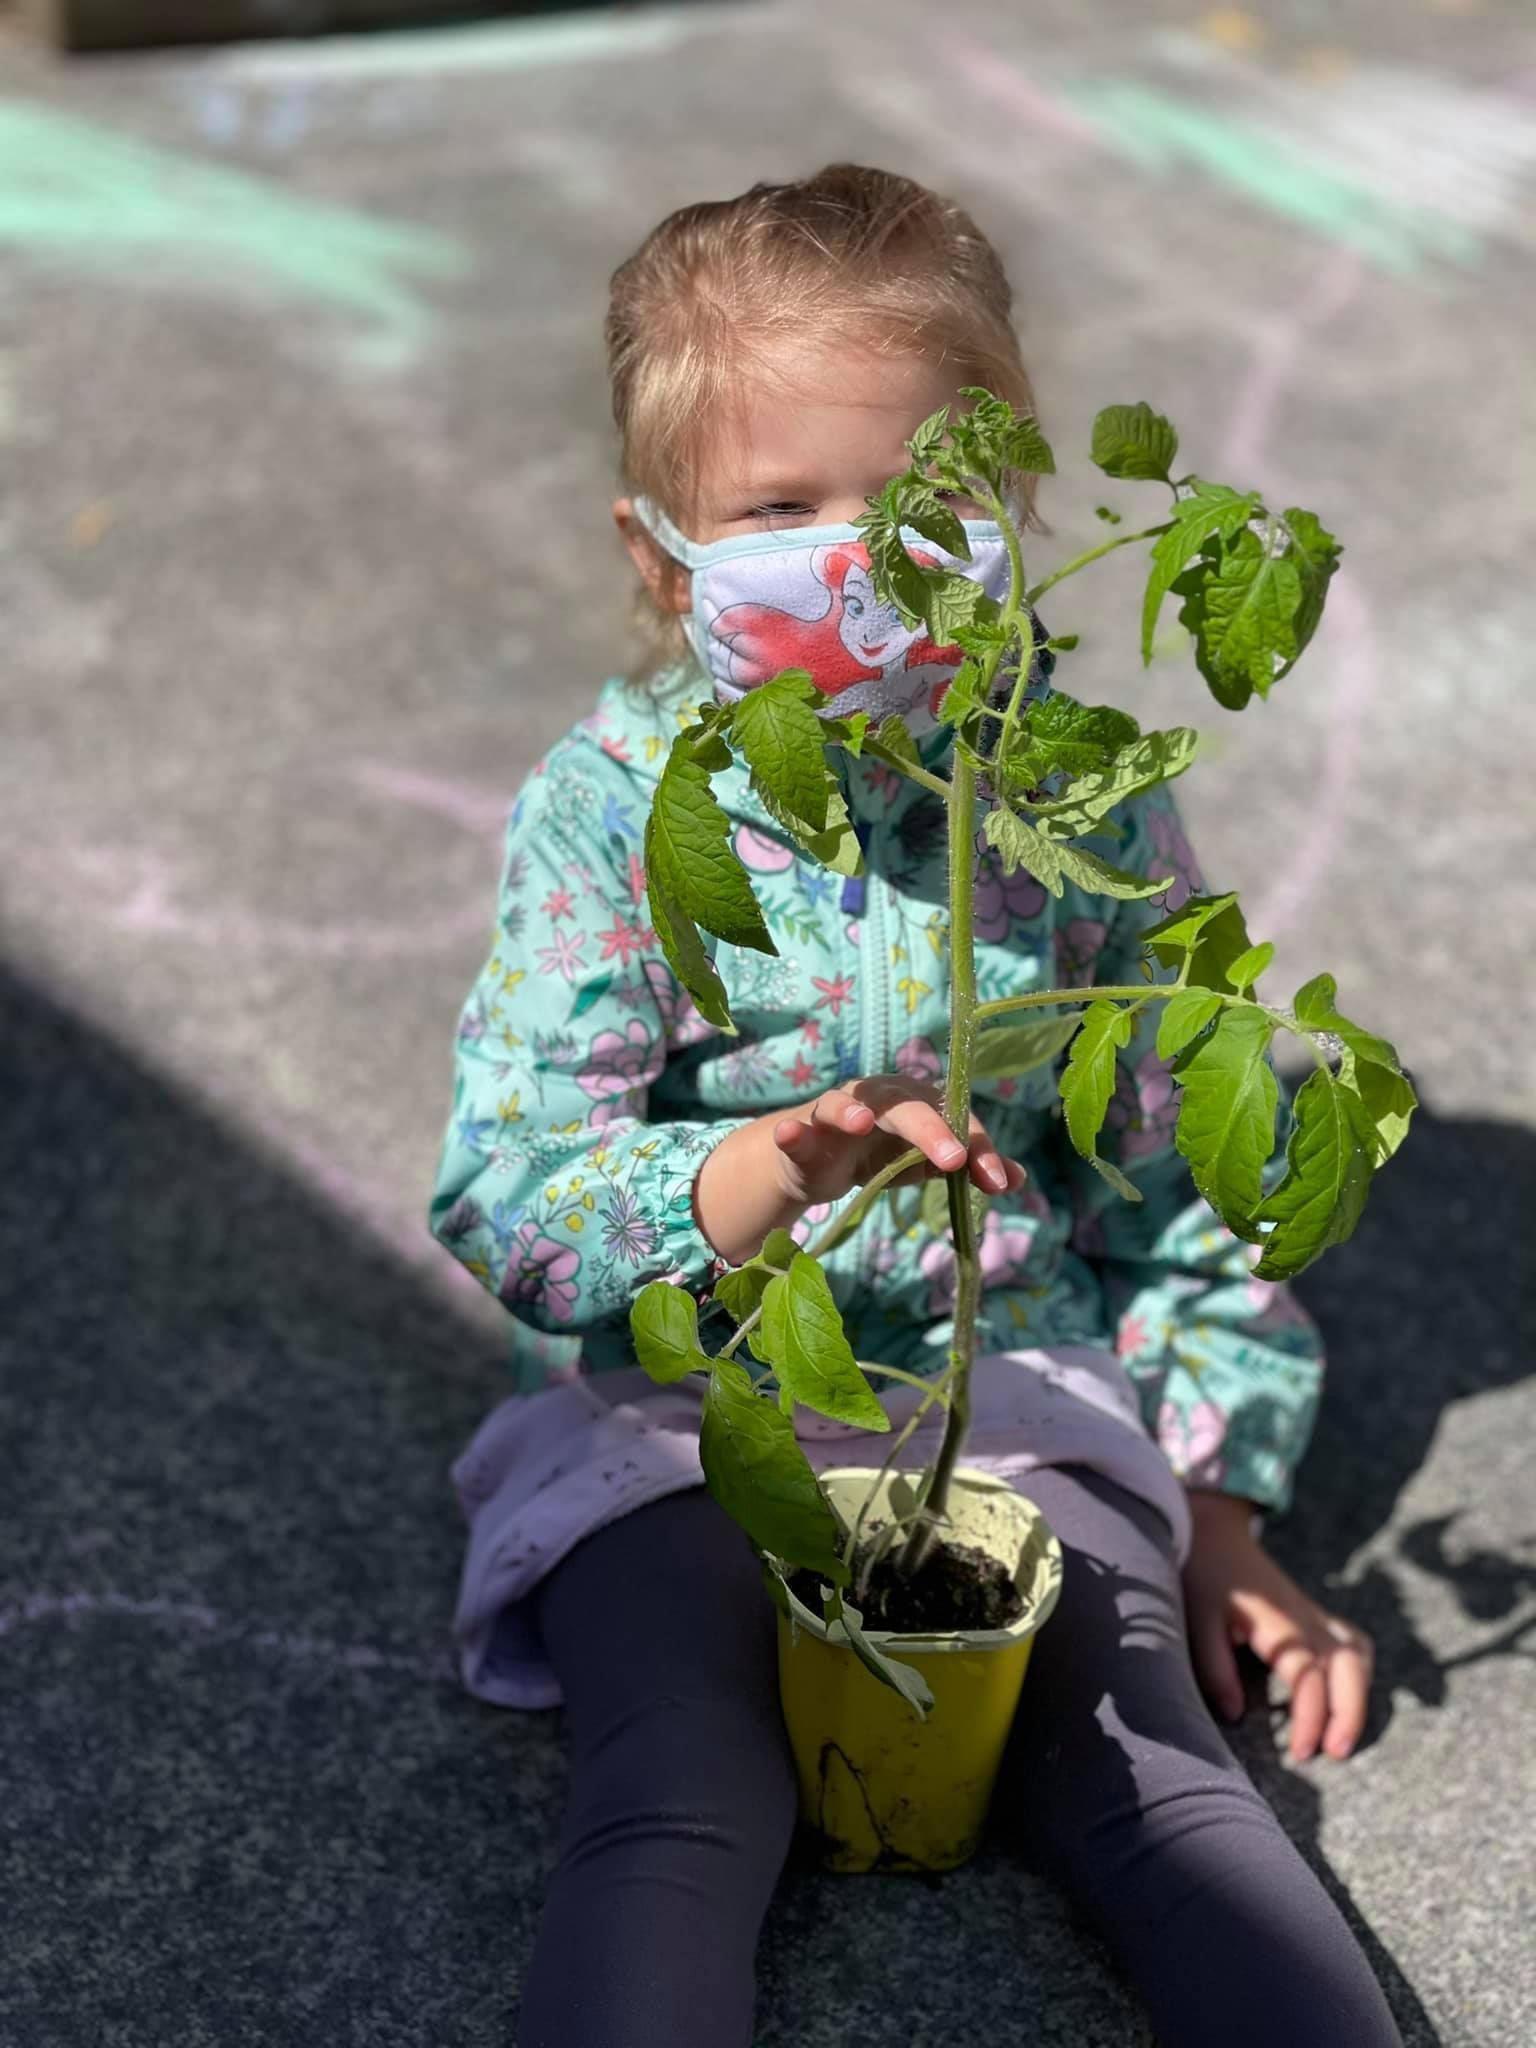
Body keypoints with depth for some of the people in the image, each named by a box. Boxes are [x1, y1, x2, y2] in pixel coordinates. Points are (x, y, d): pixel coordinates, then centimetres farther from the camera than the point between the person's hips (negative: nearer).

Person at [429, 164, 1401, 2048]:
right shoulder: (608, 804, -5)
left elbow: (1187, 1178, 9)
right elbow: (505, 1193, -11)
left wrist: (1221, 1511, 5)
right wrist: (769, 1165, -30)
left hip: (1026, 1395, 2)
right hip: (679, 1421, -1)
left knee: (1145, 1776, -21)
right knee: (680, 1811, -24)